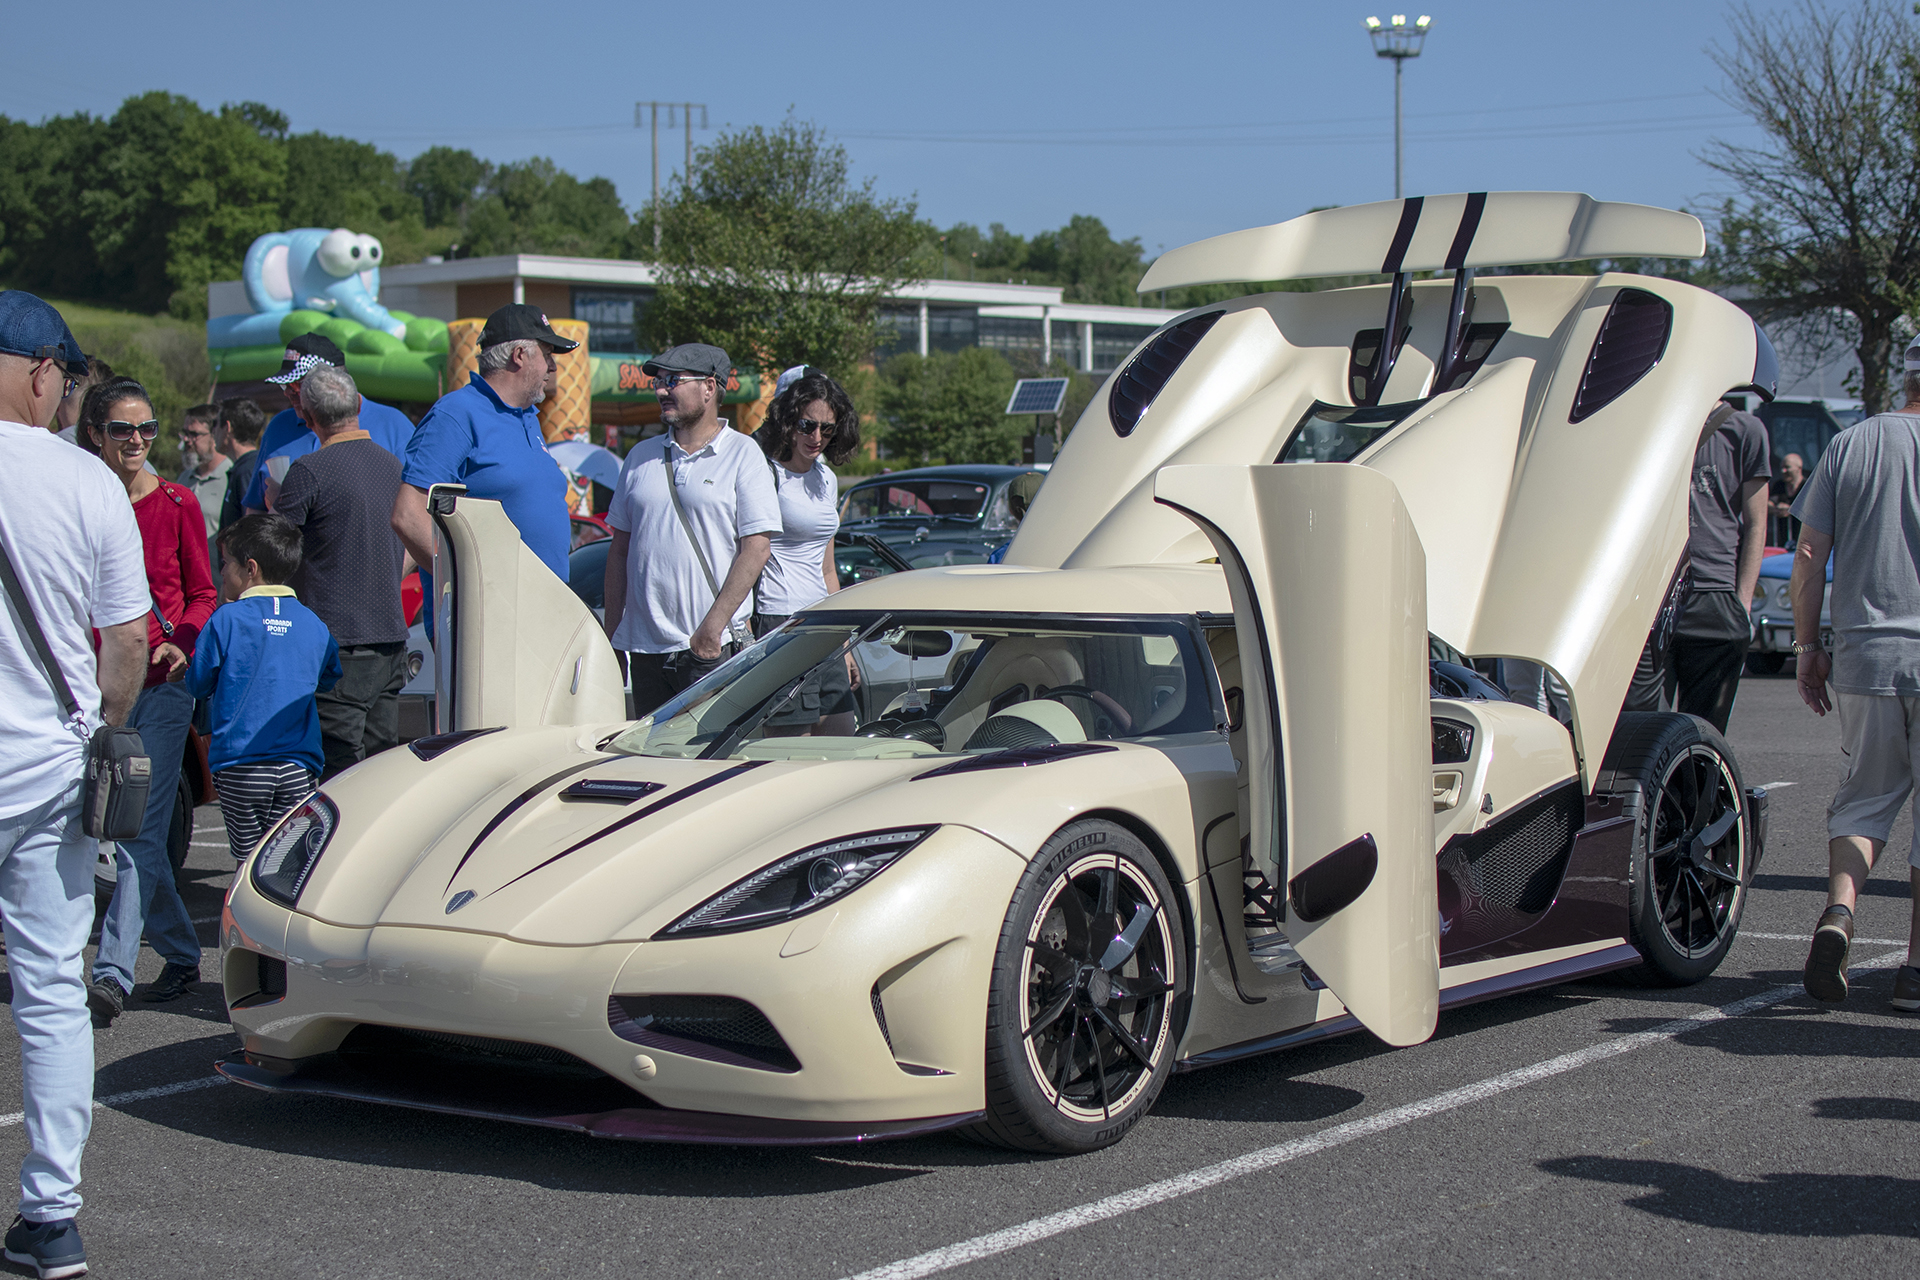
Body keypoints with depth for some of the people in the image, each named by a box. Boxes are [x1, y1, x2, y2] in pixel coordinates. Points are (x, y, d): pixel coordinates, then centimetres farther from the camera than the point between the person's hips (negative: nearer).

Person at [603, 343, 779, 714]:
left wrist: (713, 628, -14)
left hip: (714, 649, -4)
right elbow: (619, 547, 17)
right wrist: (610, 635, 10)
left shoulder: (743, 456, 0)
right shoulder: (641, 457, 14)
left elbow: (755, 550, -7)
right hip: (643, 647, 5)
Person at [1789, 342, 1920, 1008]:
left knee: (1866, 793, 15)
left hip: (1863, 653, 2)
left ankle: (1839, 910, -9)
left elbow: (1809, 555, 4)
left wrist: (1807, 645, 12)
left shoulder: (1852, 444, 5)